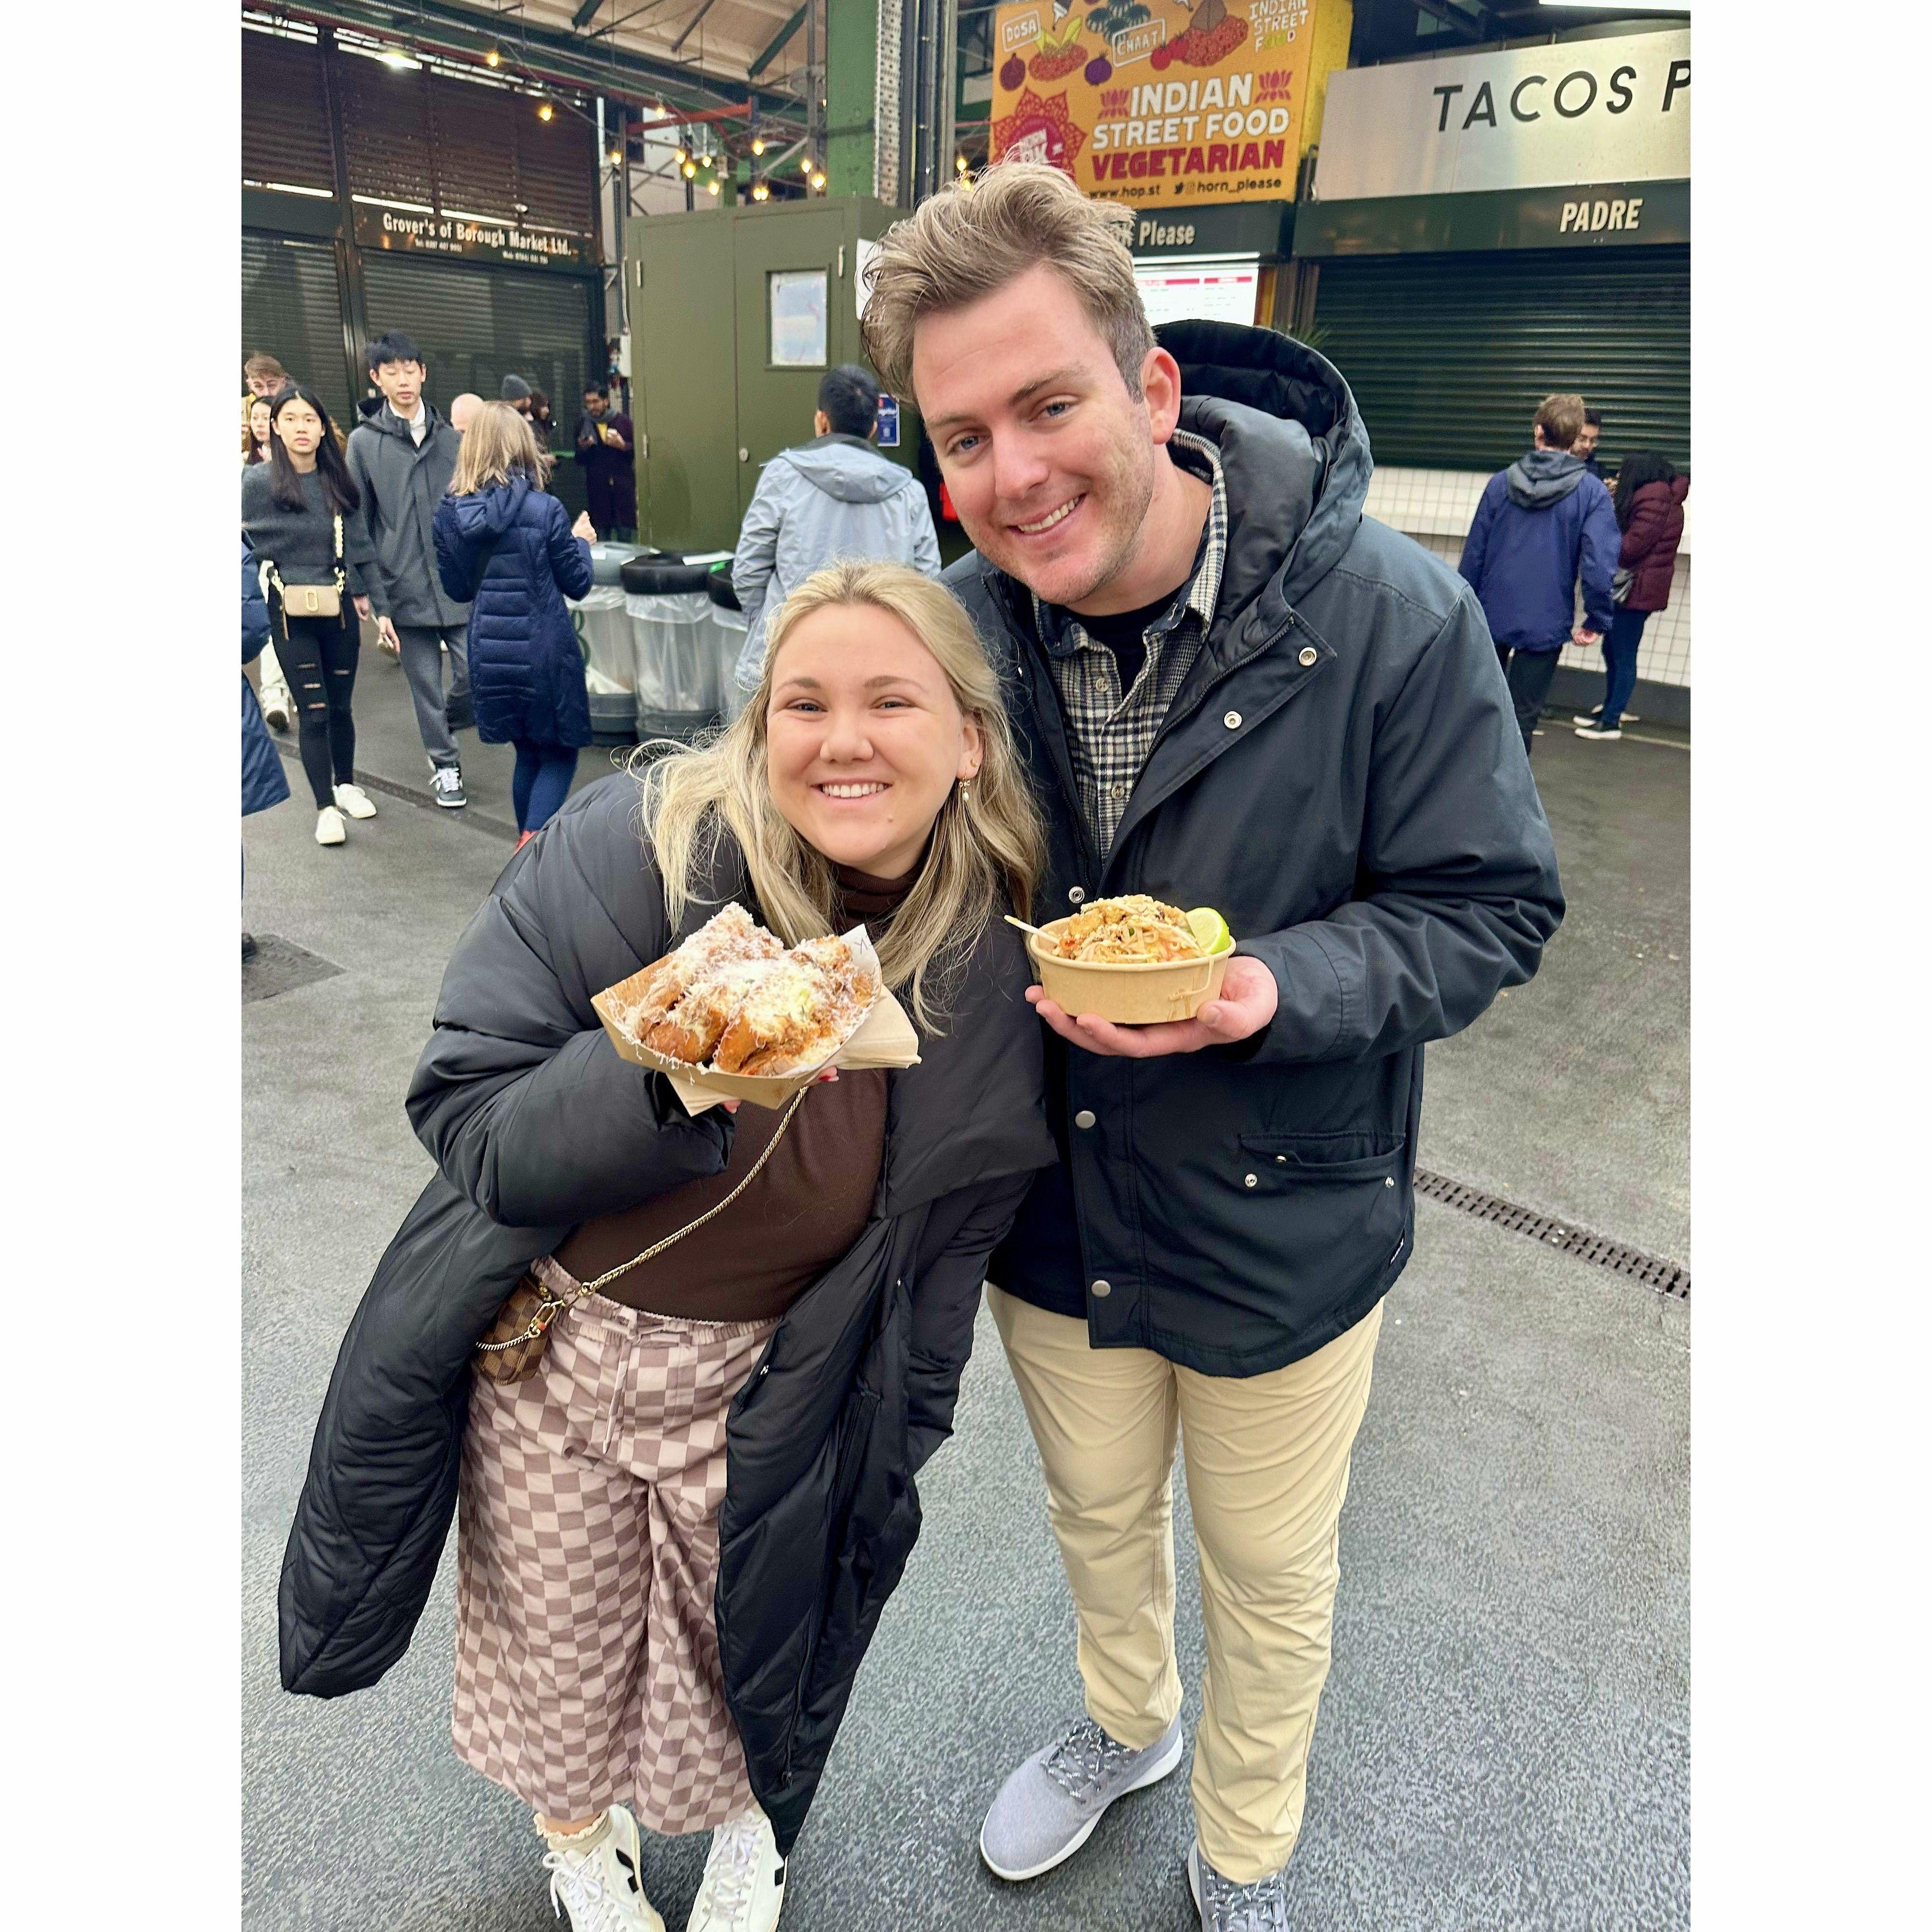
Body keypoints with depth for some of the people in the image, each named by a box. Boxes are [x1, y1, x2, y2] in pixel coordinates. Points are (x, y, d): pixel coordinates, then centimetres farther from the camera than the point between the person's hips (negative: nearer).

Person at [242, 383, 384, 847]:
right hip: (291, 615, -3)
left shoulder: (338, 482, 3)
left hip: (340, 611, 3)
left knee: (340, 705, 13)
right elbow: (246, 549, -1)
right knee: (313, 711, -1)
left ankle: (346, 784, 33)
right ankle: (326, 807, 9)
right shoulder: (258, 482, -6)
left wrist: (380, 605, 2)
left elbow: (360, 548, 5)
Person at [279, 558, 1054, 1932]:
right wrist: (666, 1069, -37)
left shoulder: (991, 955, -13)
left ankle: (752, 1811, 59)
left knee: (751, 1628, 20)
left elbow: (954, 1225, 0)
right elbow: (466, 1119, -18)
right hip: (550, 1342, 0)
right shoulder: (638, 848, -23)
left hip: (770, 1381, 1)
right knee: (557, 1640, 20)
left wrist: (892, 1447, 5)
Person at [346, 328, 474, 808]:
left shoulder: (452, 439, 6)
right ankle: (444, 765, 24)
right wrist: (376, 604, -3)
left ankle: (446, 727, 29)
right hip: (407, 592, -1)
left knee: (477, 676, -1)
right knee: (426, 688, 5)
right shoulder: (364, 442, 1)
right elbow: (359, 530, 1)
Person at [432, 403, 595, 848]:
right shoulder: (545, 511, -12)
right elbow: (577, 583, -2)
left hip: (490, 655, 5)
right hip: (544, 652, -5)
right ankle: (535, 847, -12)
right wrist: (582, 541, 16)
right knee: (560, 754, 6)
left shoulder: (449, 514, 0)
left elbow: (457, 588, 9)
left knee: (528, 754, 20)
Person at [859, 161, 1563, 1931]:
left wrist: (1274, 989, -32)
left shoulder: (1389, 614, -22)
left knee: (1269, 1568, 22)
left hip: (1281, 1219, -2)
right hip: (1049, 1203, 3)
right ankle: (1129, 1724, 63)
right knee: (1097, 1510, 28)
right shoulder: (961, 622, -10)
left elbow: (1488, 908, -15)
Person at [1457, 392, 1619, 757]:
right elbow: (1599, 564, -16)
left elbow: (1474, 553, 0)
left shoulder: (1501, 483, -2)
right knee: (1523, 716, 6)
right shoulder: (1592, 493, -8)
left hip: (1492, 615, 2)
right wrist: (1598, 620, -5)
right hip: (1546, 623, -2)